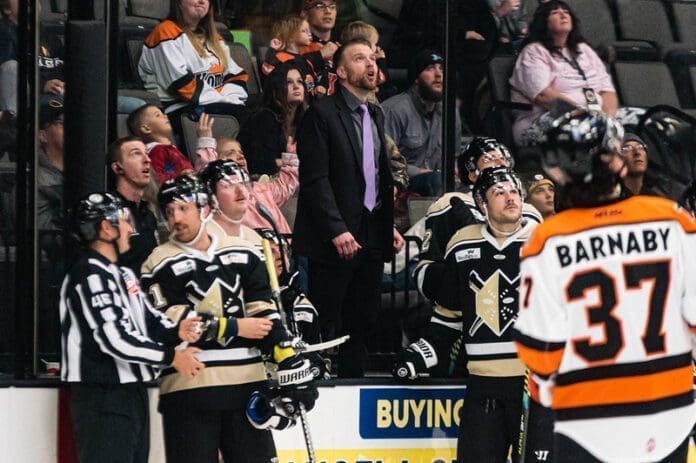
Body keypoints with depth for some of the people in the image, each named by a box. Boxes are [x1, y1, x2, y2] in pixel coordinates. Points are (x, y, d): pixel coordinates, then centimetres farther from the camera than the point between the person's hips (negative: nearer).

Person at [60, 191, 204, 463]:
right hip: (102, 399, -11)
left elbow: (148, 318, 16)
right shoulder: (90, 276, -16)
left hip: (132, 391, 11)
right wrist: (170, 357, -18)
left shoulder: (122, 275, 18)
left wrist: (175, 332, -7)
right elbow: (114, 338, -23)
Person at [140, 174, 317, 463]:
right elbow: (174, 324, -12)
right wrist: (236, 328, -11)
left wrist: (293, 368, -1)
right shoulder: (161, 265, -2)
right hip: (188, 389, -4)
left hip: (247, 384, 4)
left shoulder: (242, 255, 9)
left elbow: (265, 314, 7)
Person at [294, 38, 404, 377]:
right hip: (336, 239, -8)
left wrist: (389, 224, 12)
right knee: (326, 325, -5)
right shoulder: (322, 114, -8)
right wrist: (337, 230, -20)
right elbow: (315, 178, -14)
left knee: (363, 321, 11)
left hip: (372, 236, 8)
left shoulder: (375, 117, 17)